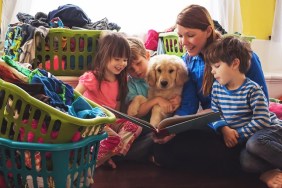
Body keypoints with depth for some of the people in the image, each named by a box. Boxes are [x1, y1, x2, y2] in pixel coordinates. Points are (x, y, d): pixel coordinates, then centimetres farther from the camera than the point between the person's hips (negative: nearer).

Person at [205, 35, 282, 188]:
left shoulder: (252, 89, -13)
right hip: (245, 139, 4)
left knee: (254, 143, -39)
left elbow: (261, 120, -17)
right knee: (247, 162, -29)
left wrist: (239, 135, -18)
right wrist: (224, 129, -13)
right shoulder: (216, 87, 5)